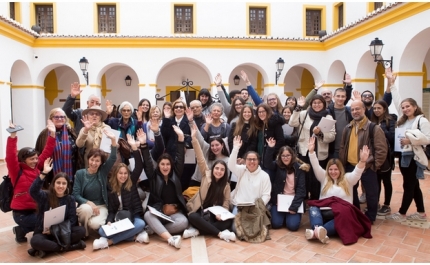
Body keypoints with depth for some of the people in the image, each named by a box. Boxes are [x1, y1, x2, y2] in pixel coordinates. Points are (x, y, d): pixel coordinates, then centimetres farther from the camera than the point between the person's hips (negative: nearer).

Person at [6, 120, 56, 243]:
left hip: (35, 209, 6)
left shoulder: (36, 167, 2)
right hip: (21, 213, -6)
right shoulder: (17, 171, -13)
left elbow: (46, 153, 1)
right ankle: (21, 230, 9)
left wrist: (52, 134, -7)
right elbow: (10, 157, -28)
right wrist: (13, 136, -36)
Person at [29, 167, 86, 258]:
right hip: (44, 232, -2)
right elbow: (33, 191, -26)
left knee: (81, 230, -24)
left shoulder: (70, 199, 2)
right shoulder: (45, 196, -3)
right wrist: (44, 173, -37)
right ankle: (65, 246, -19)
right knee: (35, 241, -34)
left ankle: (47, 248, -19)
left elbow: (72, 219, -3)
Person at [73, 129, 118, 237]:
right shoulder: (80, 173, -3)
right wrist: (89, 202, -23)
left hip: (101, 206, 0)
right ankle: (83, 231, -6)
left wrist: (113, 140, -33)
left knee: (95, 224, -28)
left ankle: (91, 221, 11)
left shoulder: (103, 171, -2)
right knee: (86, 209, -36)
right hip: (86, 205, 0)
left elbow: (113, 158, -18)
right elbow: (76, 195, -5)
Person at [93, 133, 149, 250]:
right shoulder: (110, 188, 4)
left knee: (141, 224, -34)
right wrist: (109, 222, -21)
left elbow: (139, 167, -11)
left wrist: (135, 147, -24)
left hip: (133, 216, -1)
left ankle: (108, 241, -31)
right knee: (102, 230, -27)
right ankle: (136, 236, -29)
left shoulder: (131, 183, 2)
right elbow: (111, 210, 3)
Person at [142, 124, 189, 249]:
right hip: (157, 210, 0)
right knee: (147, 215, -35)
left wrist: (180, 137, -9)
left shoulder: (175, 174, 6)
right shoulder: (154, 175, 6)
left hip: (175, 210, 1)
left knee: (183, 222, -31)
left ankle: (155, 230, -17)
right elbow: (148, 161, -5)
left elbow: (180, 158, -1)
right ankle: (171, 239, -44)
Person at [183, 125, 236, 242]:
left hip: (215, 216, 1)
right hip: (200, 212, -1)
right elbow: (200, 159, -11)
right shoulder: (206, 175, 0)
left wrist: (221, 214, -23)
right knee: (192, 217, -35)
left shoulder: (226, 185, 2)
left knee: (229, 221, -28)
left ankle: (196, 231, -29)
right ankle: (221, 234, -32)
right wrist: (194, 138, -20)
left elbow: (226, 204, 0)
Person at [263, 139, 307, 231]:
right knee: (276, 224, -13)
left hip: (293, 201, -1)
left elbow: (301, 189, -6)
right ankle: (282, 215, 20)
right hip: (278, 201, 1)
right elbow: (267, 163, -22)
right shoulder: (277, 166, 1)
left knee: (293, 226, -16)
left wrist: (294, 207, -14)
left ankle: (290, 215, 18)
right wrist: (270, 148, -35)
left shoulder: (299, 168, -3)